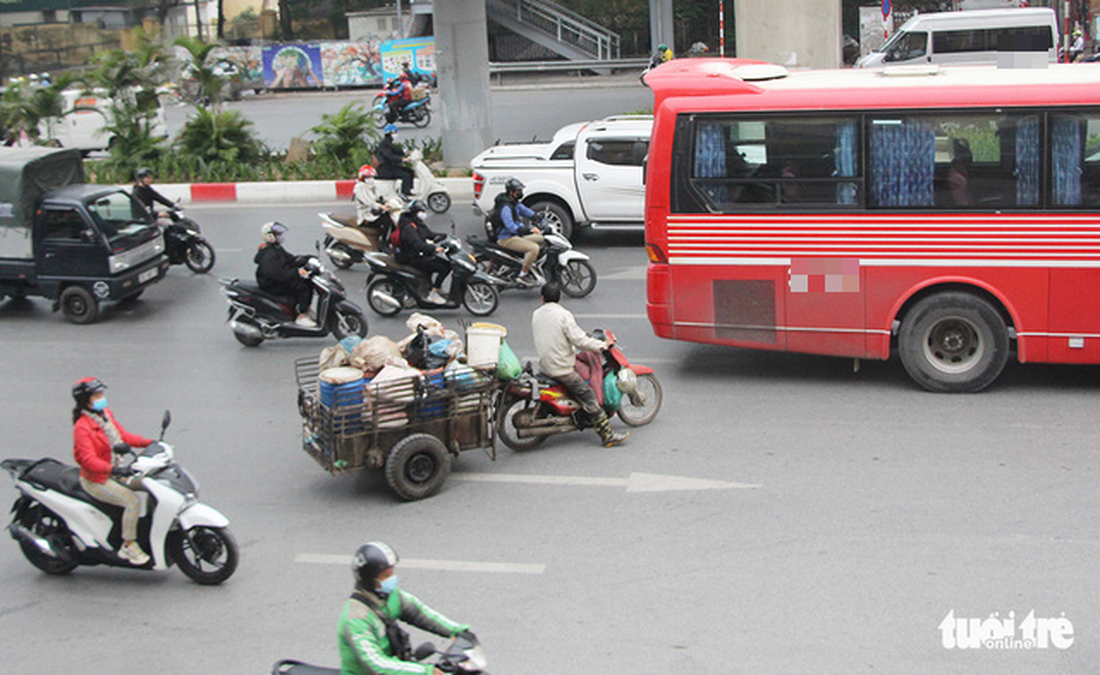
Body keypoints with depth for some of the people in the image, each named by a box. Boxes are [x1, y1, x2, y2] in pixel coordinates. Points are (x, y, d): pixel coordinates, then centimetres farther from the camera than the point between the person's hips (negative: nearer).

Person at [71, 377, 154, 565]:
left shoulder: (106, 414, 7)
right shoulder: (82, 427, -20)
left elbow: (122, 435, 11)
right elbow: (88, 460, -29)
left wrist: (150, 443, -1)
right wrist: (113, 469, -44)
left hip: (115, 472, 9)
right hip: (96, 480, -9)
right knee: (133, 500, -24)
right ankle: (128, 546, -14)